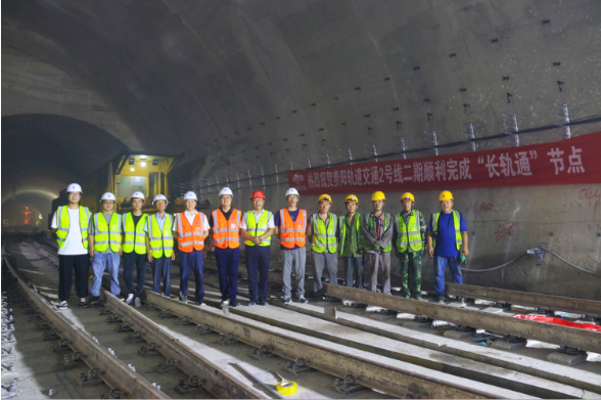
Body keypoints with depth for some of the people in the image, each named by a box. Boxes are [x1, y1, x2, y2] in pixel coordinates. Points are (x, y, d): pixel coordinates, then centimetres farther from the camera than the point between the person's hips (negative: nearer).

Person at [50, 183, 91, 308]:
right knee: (65, 276, 2)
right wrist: (62, 233, -7)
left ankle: (82, 297, 17)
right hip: (65, 251, -1)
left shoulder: (86, 211, 8)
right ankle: (63, 299, 13)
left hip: (82, 251, 1)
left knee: (82, 275, 6)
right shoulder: (60, 211, 4)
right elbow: (54, 229, 7)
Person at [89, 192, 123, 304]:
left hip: (114, 251, 1)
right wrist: (91, 247, 2)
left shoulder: (118, 217, 11)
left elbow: (121, 234, 12)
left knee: (114, 273, 6)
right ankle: (95, 294, 10)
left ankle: (116, 293, 16)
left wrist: (121, 247, 3)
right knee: (97, 274, 0)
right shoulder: (96, 217, 9)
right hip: (99, 251, -1)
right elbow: (91, 234, 9)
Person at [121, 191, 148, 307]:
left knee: (141, 275, 3)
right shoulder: (125, 217, 8)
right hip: (128, 251, 1)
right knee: (127, 274, 1)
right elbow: (122, 234, 15)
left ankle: (137, 296, 17)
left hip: (142, 251, -1)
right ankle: (131, 292, 24)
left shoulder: (146, 218, 3)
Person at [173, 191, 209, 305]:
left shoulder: (202, 216, 7)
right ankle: (183, 296, 17)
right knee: (184, 274, 3)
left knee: (199, 274, -1)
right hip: (184, 250, -1)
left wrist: (199, 240, -3)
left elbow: (206, 232, 14)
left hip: (198, 250, 1)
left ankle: (200, 297, 8)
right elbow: (175, 232, 11)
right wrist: (182, 240, -5)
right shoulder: (179, 216, 4)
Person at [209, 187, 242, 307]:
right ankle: (224, 297, 16)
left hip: (234, 249, 0)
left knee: (233, 274, -1)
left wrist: (237, 239, 4)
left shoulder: (238, 214, 5)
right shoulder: (214, 214, 4)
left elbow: (241, 230, 13)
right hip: (220, 249, 0)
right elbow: (210, 230, 13)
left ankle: (232, 298, 6)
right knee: (222, 274, 6)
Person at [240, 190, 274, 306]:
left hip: (264, 247, -1)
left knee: (264, 273, 2)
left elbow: (271, 230, -3)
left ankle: (262, 297, 12)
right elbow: (243, 231, 2)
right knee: (252, 273, 2)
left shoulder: (269, 215, 7)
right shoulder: (246, 215, 10)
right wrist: (252, 238, -15)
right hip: (250, 247, 1)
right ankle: (253, 298, 10)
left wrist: (260, 238, -18)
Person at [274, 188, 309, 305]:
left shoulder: (304, 213, 7)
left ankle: (301, 294, 14)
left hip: (300, 248, 1)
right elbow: (276, 230, 7)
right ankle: (287, 295, 12)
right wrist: (284, 239, 2)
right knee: (286, 272, 2)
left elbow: (307, 229, 14)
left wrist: (303, 240, 3)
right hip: (286, 248, -1)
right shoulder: (281, 213, 3)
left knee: (300, 272, 3)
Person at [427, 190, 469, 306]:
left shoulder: (458, 216, 4)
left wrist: (465, 247, -6)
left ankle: (461, 297, 13)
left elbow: (464, 232, 2)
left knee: (457, 274, 5)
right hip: (439, 251, 1)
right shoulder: (435, 217, 6)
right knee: (439, 274, 4)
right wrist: (430, 246, -5)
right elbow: (430, 233, 5)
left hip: (454, 252, -1)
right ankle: (440, 296, 14)